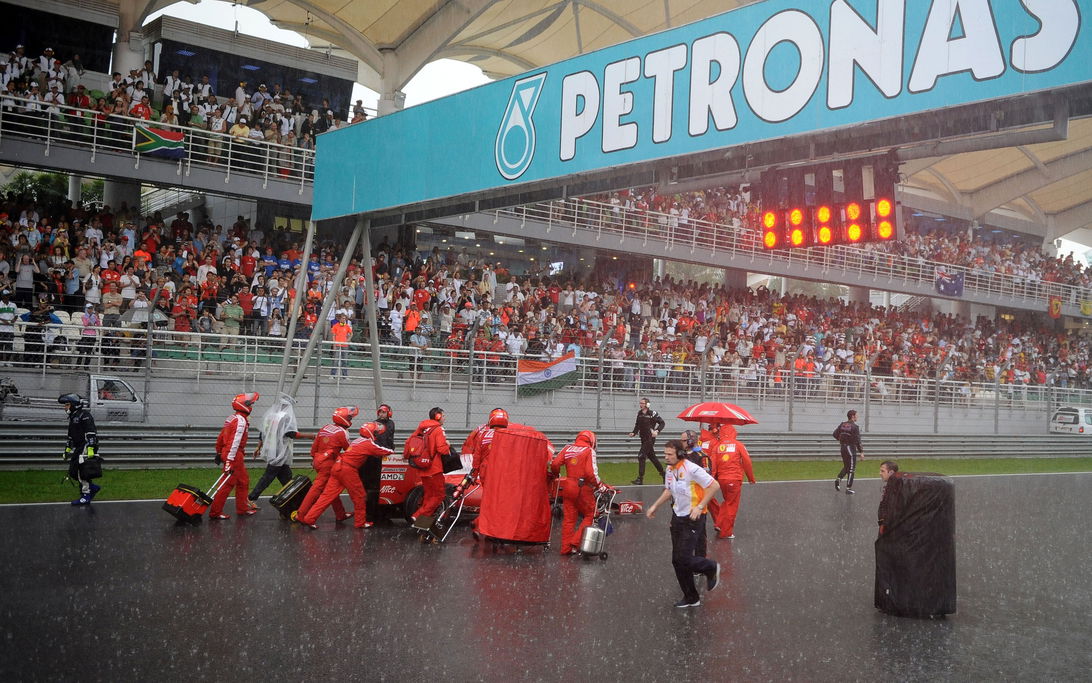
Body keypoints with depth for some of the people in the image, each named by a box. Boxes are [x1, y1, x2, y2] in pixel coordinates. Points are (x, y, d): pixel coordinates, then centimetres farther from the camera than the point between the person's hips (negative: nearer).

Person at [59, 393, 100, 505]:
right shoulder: (72, 417, 22)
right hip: (77, 448, 10)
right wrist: (67, 450, 30)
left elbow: (91, 432, -20)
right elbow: (70, 436, 31)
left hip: (87, 446, -10)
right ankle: (92, 487, 17)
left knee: (82, 471, -11)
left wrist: (90, 448, -27)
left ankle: (86, 496, -5)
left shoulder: (84, 414, -10)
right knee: (72, 472, 6)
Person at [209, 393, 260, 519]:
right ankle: (215, 512, -2)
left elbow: (221, 437, 18)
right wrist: (229, 461, -26)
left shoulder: (233, 418, 13)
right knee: (228, 484, -6)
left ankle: (242, 508, 26)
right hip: (234, 456, -10)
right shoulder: (241, 421, -17)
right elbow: (234, 442, -23)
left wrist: (219, 452, 27)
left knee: (243, 481, 18)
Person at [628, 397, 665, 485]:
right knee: (651, 456, 17)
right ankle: (662, 473, 34)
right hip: (643, 439, 8)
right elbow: (637, 425, 18)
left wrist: (657, 431, -21)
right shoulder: (639, 413, 8)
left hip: (650, 438, -8)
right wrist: (634, 433, 2)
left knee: (641, 456, -14)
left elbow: (662, 423, -7)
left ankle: (640, 479, -13)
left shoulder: (652, 413, -12)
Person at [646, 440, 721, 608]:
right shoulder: (669, 470, 5)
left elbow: (714, 486, -20)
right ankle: (691, 598, 22)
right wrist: (654, 506, 15)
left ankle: (711, 569, 18)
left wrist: (700, 507, -21)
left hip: (693, 518, -8)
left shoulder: (691, 469, -21)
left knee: (684, 559, -12)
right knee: (677, 561, 8)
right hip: (677, 517, 8)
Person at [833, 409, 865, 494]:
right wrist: (861, 452, -13)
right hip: (851, 448, -6)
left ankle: (838, 479, 1)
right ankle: (848, 488, 5)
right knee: (851, 469, 3)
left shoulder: (842, 425, 3)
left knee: (846, 467, 22)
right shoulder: (854, 427, -15)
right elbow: (857, 440, -17)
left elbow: (835, 434, 9)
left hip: (843, 448, 6)